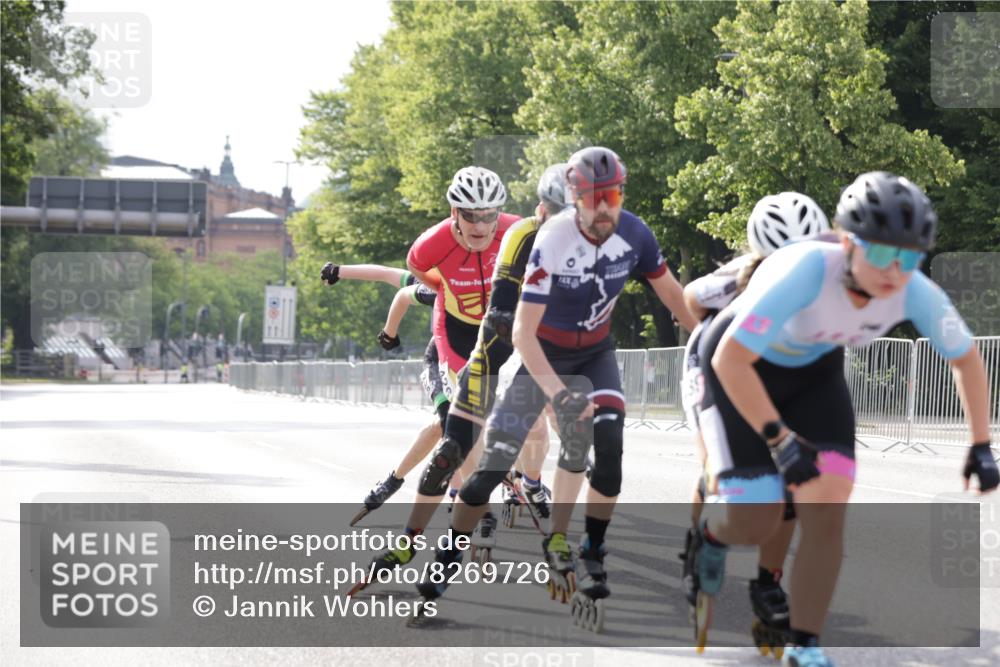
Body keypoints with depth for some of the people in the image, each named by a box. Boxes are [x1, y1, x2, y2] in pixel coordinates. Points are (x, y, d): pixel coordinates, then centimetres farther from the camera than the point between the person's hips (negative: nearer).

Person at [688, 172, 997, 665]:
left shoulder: (915, 293, -25)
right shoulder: (805, 272, -40)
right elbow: (730, 361, -37)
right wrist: (780, 440, -37)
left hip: (814, 371, 4)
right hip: (740, 368, -4)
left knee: (827, 512, -11)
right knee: (756, 525, -8)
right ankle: (711, 537, 30)